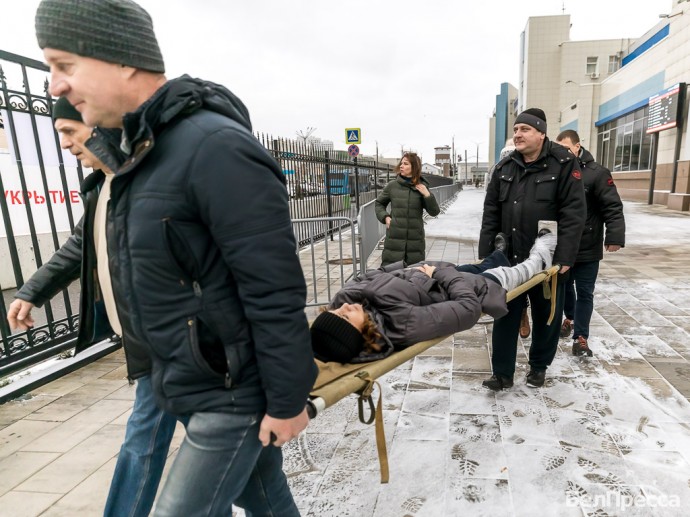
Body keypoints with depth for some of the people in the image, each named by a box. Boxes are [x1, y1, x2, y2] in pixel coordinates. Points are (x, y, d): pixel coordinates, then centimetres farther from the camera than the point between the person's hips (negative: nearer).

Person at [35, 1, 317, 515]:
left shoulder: (217, 149, -23)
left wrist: (287, 401, -16)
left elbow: (276, 292, -24)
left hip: (234, 392, -8)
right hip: (185, 386, 8)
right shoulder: (137, 153, 7)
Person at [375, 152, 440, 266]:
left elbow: (434, 212, 3)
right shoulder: (392, 185, 2)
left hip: (415, 239, 1)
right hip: (394, 237, 0)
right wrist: (385, 217, 1)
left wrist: (427, 195, -11)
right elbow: (379, 203, 17)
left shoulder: (422, 187, 3)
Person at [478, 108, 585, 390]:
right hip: (509, 258, 3)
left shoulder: (564, 164, -6)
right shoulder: (504, 166, 7)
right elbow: (491, 212, 6)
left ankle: (539, 366, 34)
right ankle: (502, 372, 17)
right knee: (505, 316, 6)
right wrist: (485, 253, 1)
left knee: (546, 317, 13)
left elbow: (573, 213, -12)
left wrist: (565, 257, -18)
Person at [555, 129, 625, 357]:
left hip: (587, 248, -4)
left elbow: (613, 208, -12)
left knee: (584, 293, 3)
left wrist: (614, 237, -22)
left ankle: (581, 337, 11)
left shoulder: (597, 173, -9)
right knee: (565, 287, 19)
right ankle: (570, 317, 43)